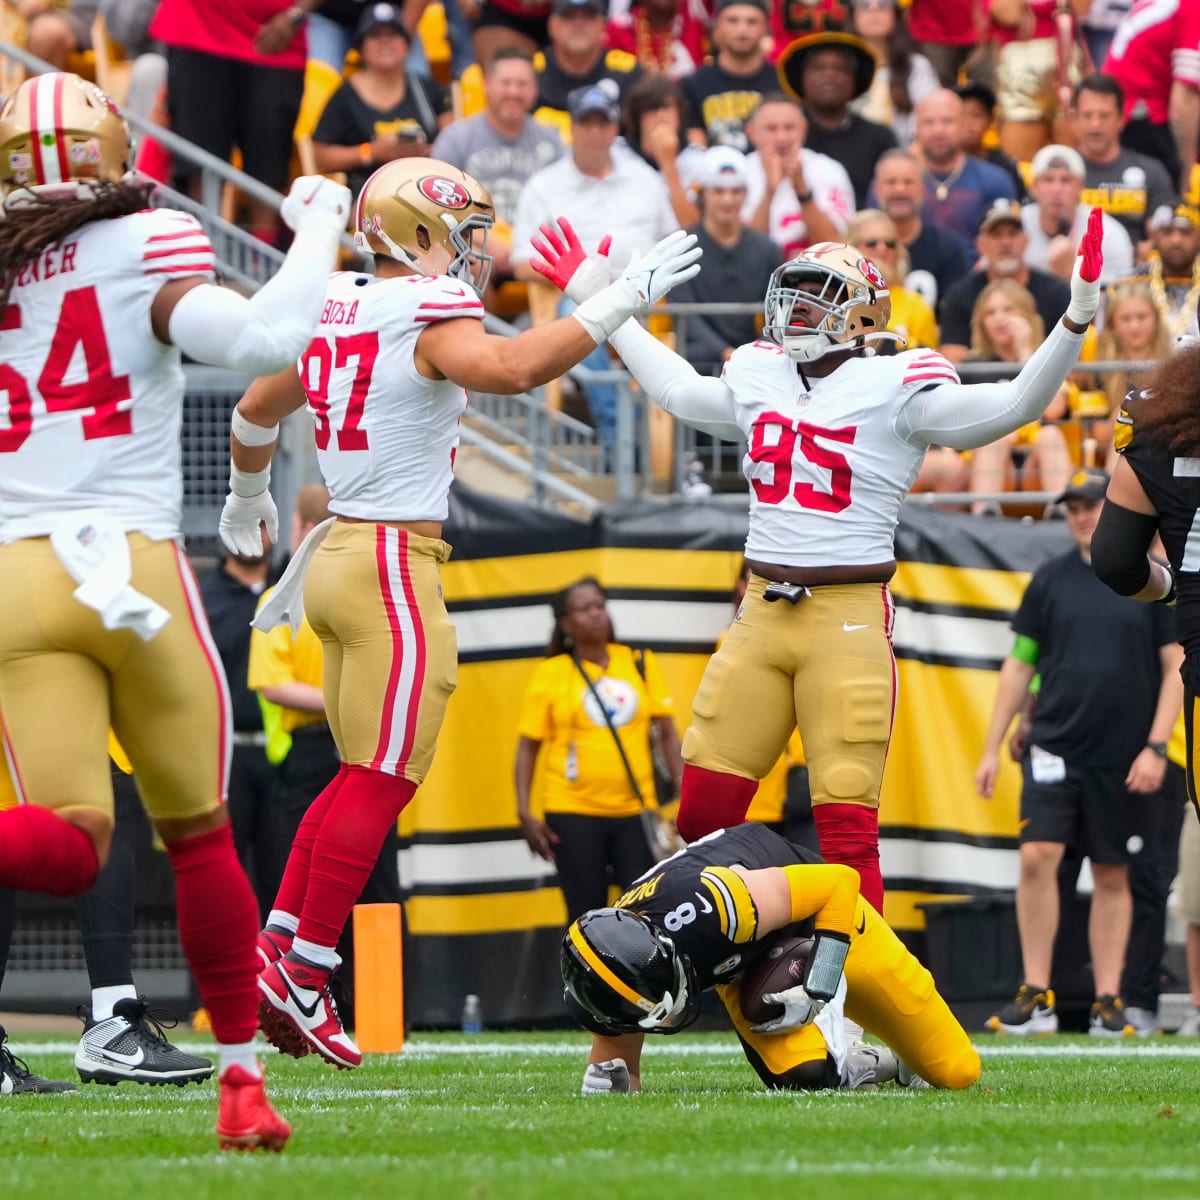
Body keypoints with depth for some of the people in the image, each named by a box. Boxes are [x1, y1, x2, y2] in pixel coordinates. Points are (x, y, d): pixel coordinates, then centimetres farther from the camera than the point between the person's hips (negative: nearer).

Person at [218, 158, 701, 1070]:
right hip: (396, 566, -9)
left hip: (339, 557, 9)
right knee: (382, 782, -5)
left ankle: (273, 951, 12)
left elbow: (256, 413, 28)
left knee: (367, 777, 15)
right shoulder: (428, 315, -12)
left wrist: (248, 500, 48)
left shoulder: (335, 309, 13)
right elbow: (509, 369, -33)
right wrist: (623, 300, -26)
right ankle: (304, 975, -5)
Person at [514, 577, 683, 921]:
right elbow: (527, 748, 2)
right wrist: (525, 813, -6)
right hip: (573, 812, -2)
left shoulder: (641, 664, 7)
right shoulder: (549, 674, 1)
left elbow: (667, 734, 8)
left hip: (635, 810, 2)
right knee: (587, 914, -1)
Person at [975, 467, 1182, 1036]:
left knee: (1112, 877, 5)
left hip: (1123, 758, -1)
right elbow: (1019, 664, 11)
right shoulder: (1050, 580, 6)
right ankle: (1036, 996, -8)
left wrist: (1155, 747, -8)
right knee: (1037, 855, -13)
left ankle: (1108, 1000, 11)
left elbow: (1176, 667, 1)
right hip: (1054, 747, 1)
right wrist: (992, 748, 8)